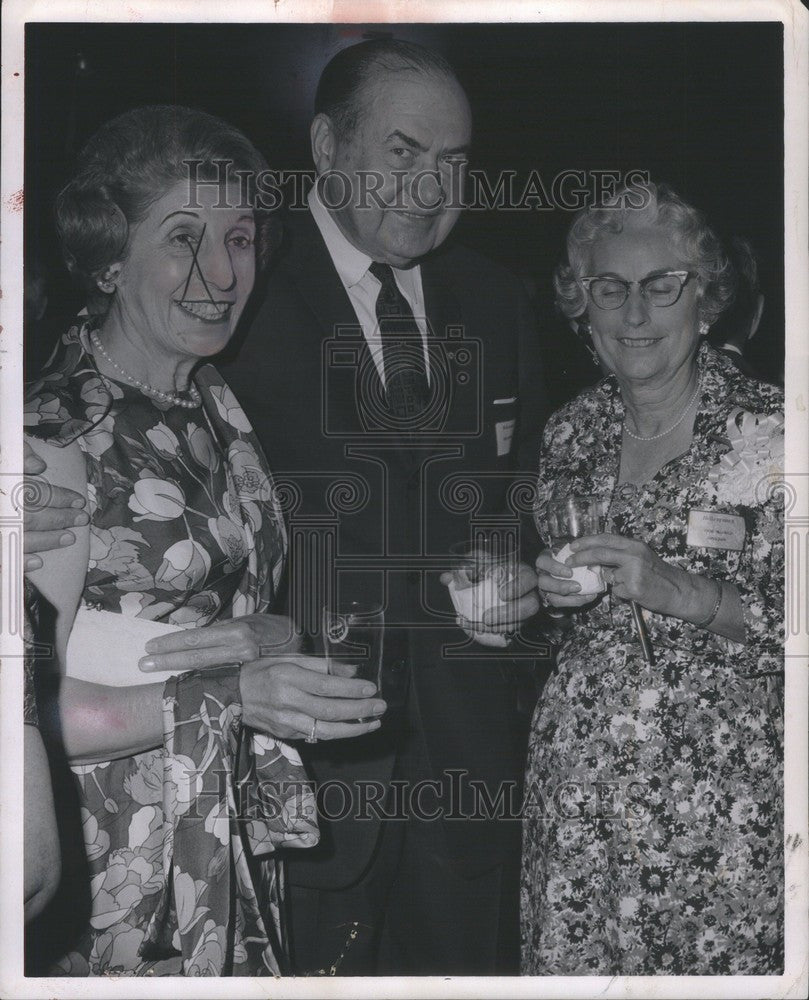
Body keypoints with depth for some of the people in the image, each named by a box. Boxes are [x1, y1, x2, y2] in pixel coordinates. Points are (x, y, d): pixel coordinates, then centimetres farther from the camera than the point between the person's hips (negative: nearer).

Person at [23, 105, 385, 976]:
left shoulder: (217, 406, 7)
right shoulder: (53, 436, -18)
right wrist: (230, 696, -29)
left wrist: (257, 637, -3)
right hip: (114, 877, -7)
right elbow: (39, 711, -21)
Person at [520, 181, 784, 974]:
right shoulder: (571, 432, 6)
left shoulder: (768, 428, -11)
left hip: (721, 782, -4)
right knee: (570, 957, 11)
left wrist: (682, 593, -22)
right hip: (578, 778, 5)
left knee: (722, 964, 4)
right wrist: (551, 591, -3)